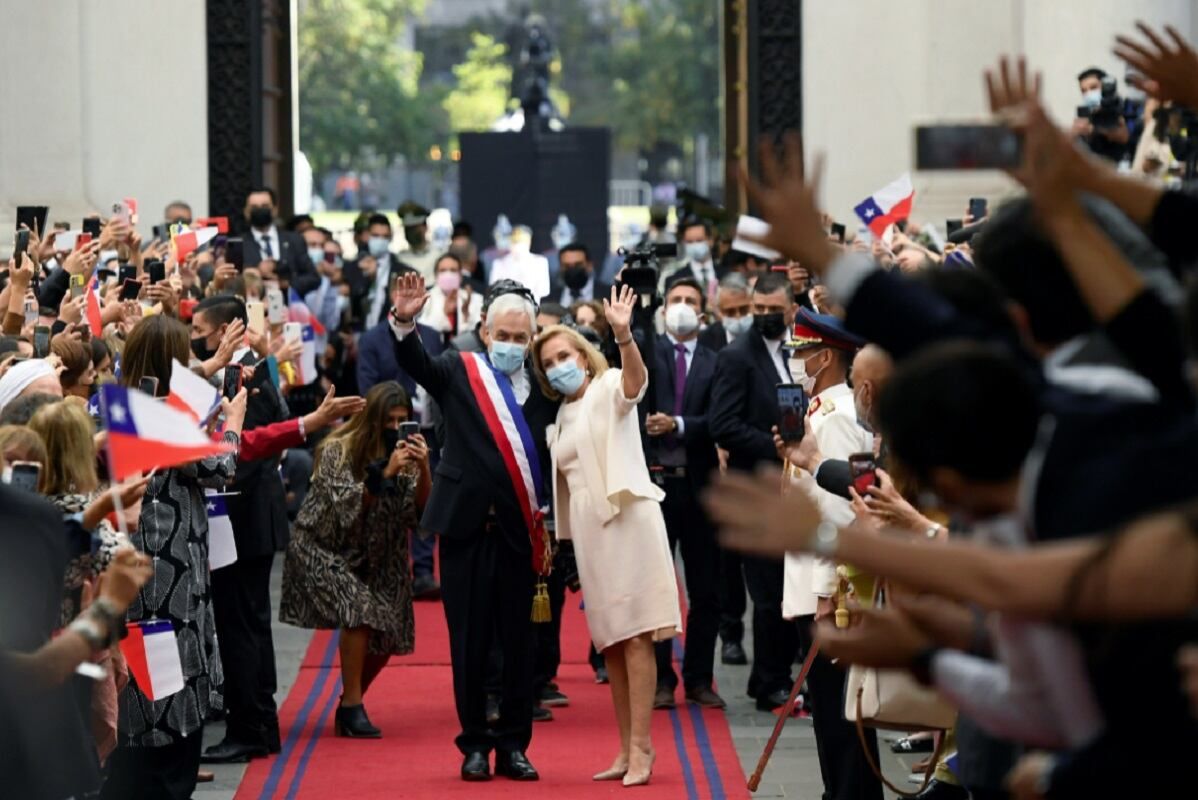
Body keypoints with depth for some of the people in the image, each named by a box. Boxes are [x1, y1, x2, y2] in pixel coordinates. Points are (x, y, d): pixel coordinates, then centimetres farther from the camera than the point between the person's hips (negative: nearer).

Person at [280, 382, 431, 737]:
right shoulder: (338, 451, -16)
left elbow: (420, 510, -10)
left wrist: (423, 468, -26)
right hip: (322, 549, -5)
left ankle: (351, 706, 21)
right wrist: (384, 473, -34)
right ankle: (351, 707, -17)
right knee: (361, 611, -27)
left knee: (386, 637, -2)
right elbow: (345, 508, -25)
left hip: (372, 557, 5)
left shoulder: (402, 452, -3)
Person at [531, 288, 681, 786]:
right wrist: (558, 539, 18)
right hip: (587, 527, 7)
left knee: (635, 635, -10)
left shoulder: (608, 390, -1)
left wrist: (624, 335, -44)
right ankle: (627, 749, 11)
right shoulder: (562, 417, 19)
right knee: (609, 641, 7)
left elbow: (636, 381, -25)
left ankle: (641, 746, -12)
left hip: (626, 517, -7)